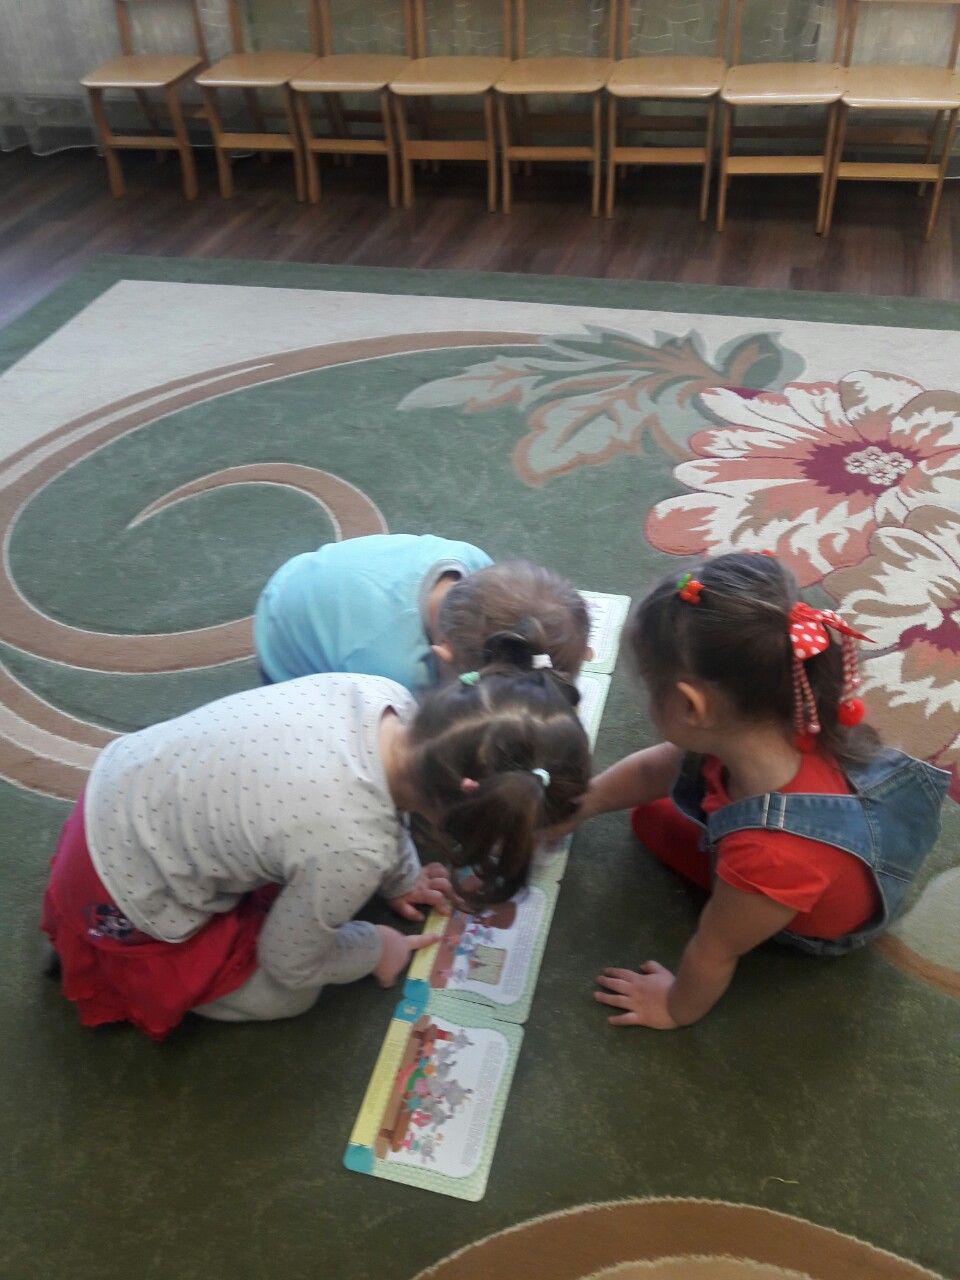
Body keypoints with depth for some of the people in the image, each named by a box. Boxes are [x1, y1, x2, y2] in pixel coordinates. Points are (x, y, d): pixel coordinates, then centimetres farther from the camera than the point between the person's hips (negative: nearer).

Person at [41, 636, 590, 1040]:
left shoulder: (389, 698, -20)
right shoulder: (352, 852, -37)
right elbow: (289, 965, -14)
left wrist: (399, 878, 15)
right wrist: (376, 950, 3)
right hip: (127, 895, -6)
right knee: (288, 996, 9)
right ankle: (106, 967, 16)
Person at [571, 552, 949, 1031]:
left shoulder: (771, 854, -49)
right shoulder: (771, 731, -31)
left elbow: (713, 953, -27)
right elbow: (651, 770, -11)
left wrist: (676, 1009, -8)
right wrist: (576, 807, 0)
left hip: (821, 932, -4)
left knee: (653, 819, 4)